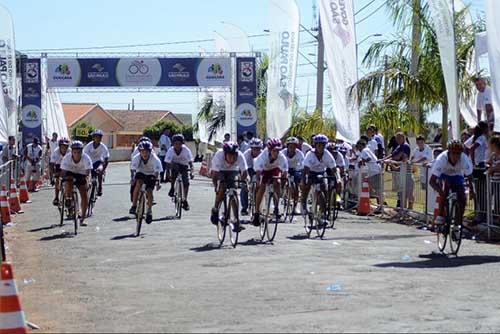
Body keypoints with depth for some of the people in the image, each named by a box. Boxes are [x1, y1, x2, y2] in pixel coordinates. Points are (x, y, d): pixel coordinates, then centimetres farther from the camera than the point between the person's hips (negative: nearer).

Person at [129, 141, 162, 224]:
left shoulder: (155, 159, -28)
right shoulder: (137, 158, -23)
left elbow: (157, 172, -34)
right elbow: (133, 169, -29)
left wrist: (157, 182, -48)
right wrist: (133, 178, -46)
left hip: (151, 175, -1)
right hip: (141, 173, 1)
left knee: (149, 191, -18)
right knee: (138, 183, -29)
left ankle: (149, 210, 5)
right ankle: (134, 206, -22)